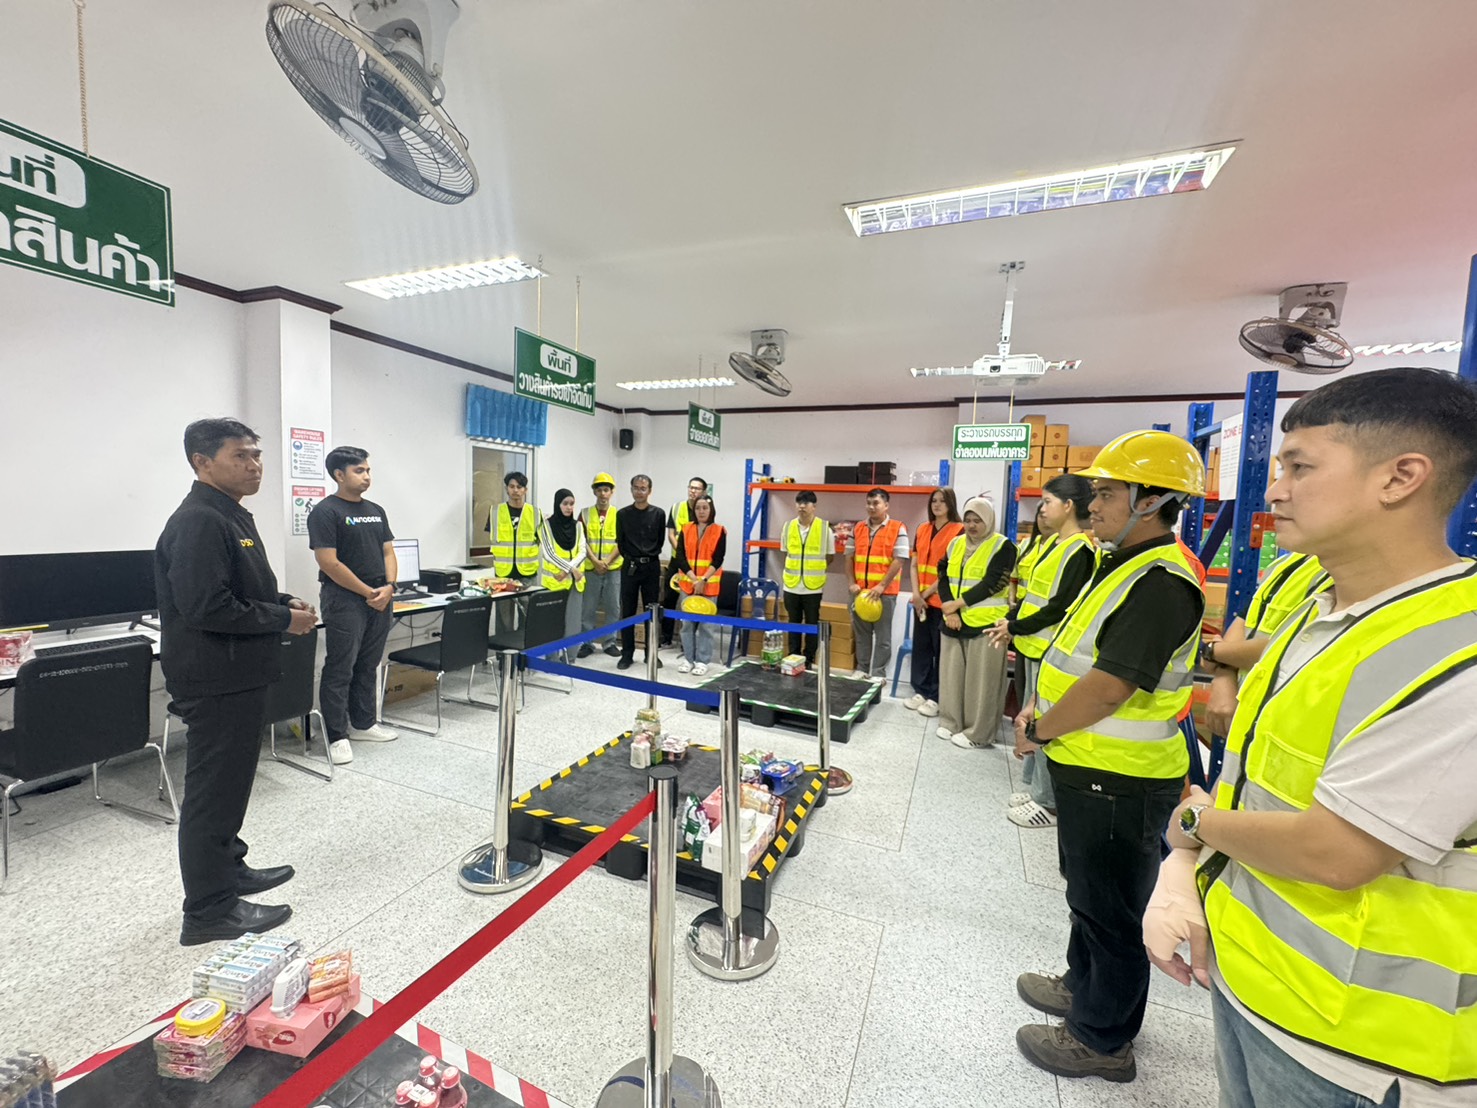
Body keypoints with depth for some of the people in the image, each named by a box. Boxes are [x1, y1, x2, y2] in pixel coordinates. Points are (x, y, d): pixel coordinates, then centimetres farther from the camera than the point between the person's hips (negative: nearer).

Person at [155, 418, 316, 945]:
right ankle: (209, 911, 15)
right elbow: (207, 608, -27)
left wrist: (283, 601, 6)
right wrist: (283, 619, -17)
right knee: (214, 788, 1)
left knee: (230, 780, 22)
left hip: (238, 676, 10)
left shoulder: (231, 516, 13)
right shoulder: (198, 522, -20)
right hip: (216, 680, -10)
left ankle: (229, 867, 38)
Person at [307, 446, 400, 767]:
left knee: (368, 666, 14)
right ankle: (337, 736, 9)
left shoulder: (376, 510, 13)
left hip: (380, 599, 7)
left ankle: (364, 723, 26)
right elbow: (329, 563, -15)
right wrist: (367, 592, -13)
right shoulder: (325, 511, -8)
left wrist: (388, 587, -4)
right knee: (340, 669, -1)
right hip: (344, 600, -7)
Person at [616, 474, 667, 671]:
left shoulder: (658, 514, 1)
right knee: (627, 611, 3)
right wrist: (631, 558, 5)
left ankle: (651, 652, 16)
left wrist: (649, 556, 6)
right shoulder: (622, 514, 3)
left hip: (651, 566, 0)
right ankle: (627, 653, 12)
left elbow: (660, 541, 9)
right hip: (630, 566, 0)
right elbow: (620, 542, 8)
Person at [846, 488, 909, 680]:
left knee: (882, 635, 5)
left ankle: (879, 673, 15)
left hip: (885, 592, -4)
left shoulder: (898, 529, -6)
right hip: (860, 591, 5)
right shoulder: (858, 529, 9)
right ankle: (862, 669, 26)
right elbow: (849, 558, 12)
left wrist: (881, 586, -16)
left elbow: (899, 560, -11)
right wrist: (852, 583, 0)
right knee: (861, 633, 13)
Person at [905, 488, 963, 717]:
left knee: (941, 649, 3)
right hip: (921, 600, 5)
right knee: (920, 645, 11)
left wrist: (928, 592, -10)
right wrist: (916, 593, -4)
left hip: (942, 600, -5)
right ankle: (920, 691, 22)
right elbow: (914, 564, 9)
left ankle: (936, 697, 13)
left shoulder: (959, 531, -7)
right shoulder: (922, 529, 11)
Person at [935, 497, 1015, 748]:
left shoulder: (1002, 546, -6)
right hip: (954, 621, 6)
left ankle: (978, 733, 12)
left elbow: (992, 584, -15)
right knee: (952, 674, 12)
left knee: (981, 680, 1)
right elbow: (943, 577, 7)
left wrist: (957, 603, -14)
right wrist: (949, 610, -8)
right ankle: (951, 722, 26)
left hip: (985, 623, -5)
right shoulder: (955, 544, 11)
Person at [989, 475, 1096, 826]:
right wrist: (1011, 620, 2)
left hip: (1052, 651, -9)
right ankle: (1033, 786, 32)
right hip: (1032, 645, 9)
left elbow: (1061, 608, -20)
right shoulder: (1053, 543, 12)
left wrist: (1015, 628, -14)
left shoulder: (1080, 550, -16)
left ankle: (1049, 802, 15)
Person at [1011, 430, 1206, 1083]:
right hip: (1091, 767, 10)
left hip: (1120, 781, -10)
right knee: (1088, 890, 26)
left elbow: (1110, 686, -28)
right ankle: (1084, 987, 47)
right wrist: (1041, 710, 7)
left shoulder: (1161, 583, -24)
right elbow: (1081, 656, 15)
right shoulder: (1123, 566, 10)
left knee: (1111, 908, 10)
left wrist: (1041, 732, -16)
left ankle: (1103, 1041, 30)